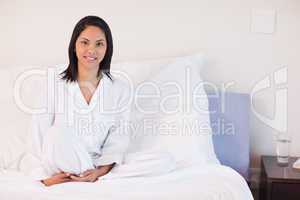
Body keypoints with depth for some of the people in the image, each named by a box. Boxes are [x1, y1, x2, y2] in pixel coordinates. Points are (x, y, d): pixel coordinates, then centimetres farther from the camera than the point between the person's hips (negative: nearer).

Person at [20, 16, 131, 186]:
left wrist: (100, 171, -17)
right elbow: (38, 135, -5)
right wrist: (45, 177, -20)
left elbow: (118, 140, 1)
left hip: (92, 167, 1)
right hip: (56, 166, -1)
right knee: (59, 132, -32)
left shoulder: (120, 89, 2)